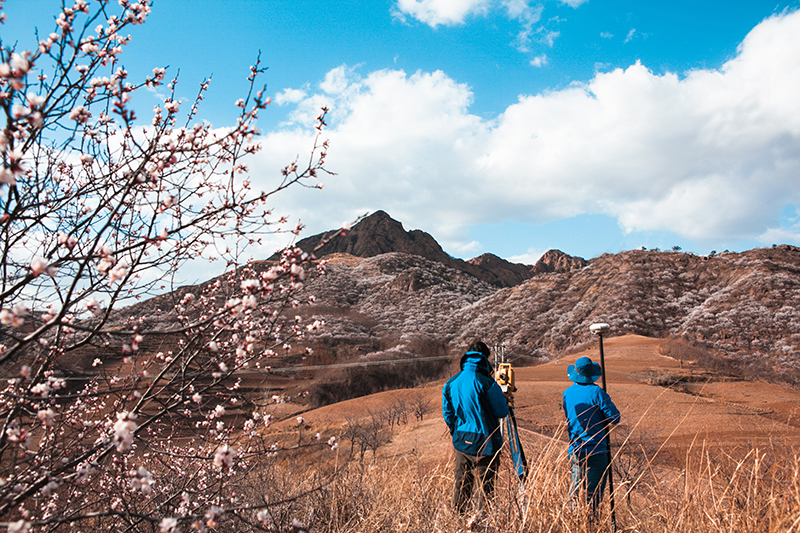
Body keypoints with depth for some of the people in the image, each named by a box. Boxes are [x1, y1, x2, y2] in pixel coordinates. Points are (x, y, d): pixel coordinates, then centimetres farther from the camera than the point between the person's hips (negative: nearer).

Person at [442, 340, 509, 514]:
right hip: (484, 444, -5)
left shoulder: (451, 383, 3)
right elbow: (502, 412, -10)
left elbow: (447, 413, 10)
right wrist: (504, 399, 9)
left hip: (461, 442, 6)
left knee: (461, 484, 16)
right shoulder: (486, 383, -15)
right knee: (486, 486, 4)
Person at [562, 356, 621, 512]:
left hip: (574, 450, 5)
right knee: (594, 491, 2)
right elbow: (615, 418, -9)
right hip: (595, 450, -5)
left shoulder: (567, 393, 6)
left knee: (575, 488, 15)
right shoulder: (597, 392, -13)